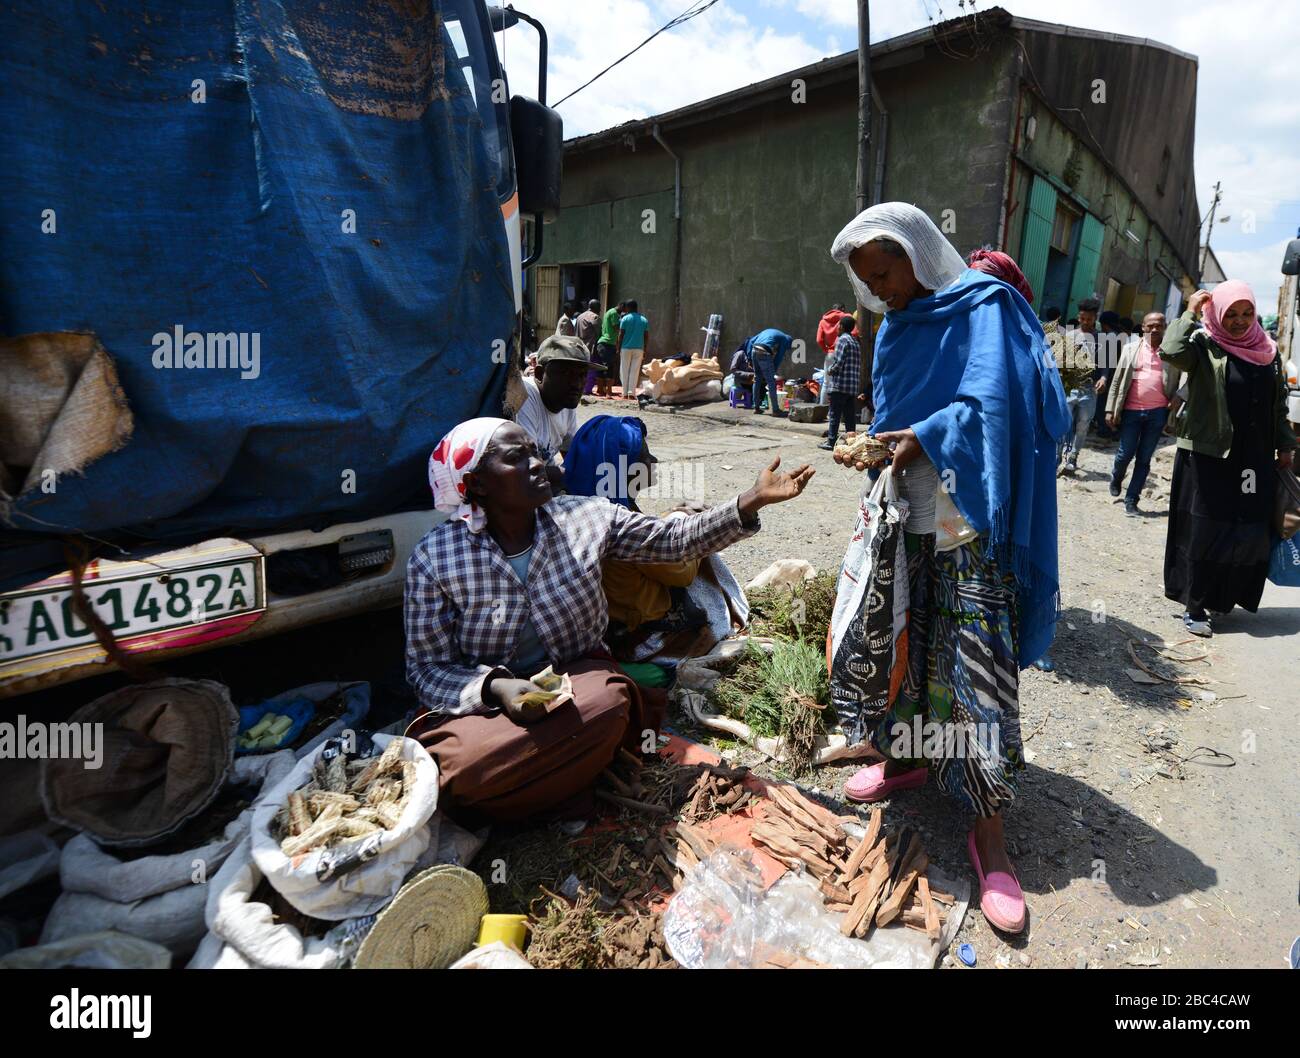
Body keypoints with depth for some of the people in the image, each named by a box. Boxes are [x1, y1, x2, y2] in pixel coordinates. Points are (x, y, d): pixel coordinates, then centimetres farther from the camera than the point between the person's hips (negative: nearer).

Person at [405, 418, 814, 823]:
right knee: (458, 764, -33)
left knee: (607, 703, -32)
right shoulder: (434, 558, -12)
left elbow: (676, 539, -4)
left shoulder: (584, 516, -5)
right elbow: (428, 669, -10)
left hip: (577, 677, 2)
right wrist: (496, 688, -29)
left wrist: (752, 501, -16)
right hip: (479, 698, -2)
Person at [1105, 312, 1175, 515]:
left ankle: (1131, 500, 11)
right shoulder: (1131, 348, 6)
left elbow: (1179, 382, 2)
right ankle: (1116, 479, 34)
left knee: (1144, 458, 4)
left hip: (1158, 412, 0)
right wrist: (1111, 410, -1)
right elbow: (1117, 381, 5)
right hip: (1131, 410, 0)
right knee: (1125, 454, 4)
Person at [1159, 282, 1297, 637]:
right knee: (1205, 532, -1)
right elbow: (1170, 352, -29)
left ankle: (1226, 596, 27)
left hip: (1256, 460, 6)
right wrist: (1190, 313, -16)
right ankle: (1194, 607, 8)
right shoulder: (1204, 346, -5)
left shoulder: (1267, 351, 11)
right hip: (1209, 457, -5)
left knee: (1250, 533, 9)